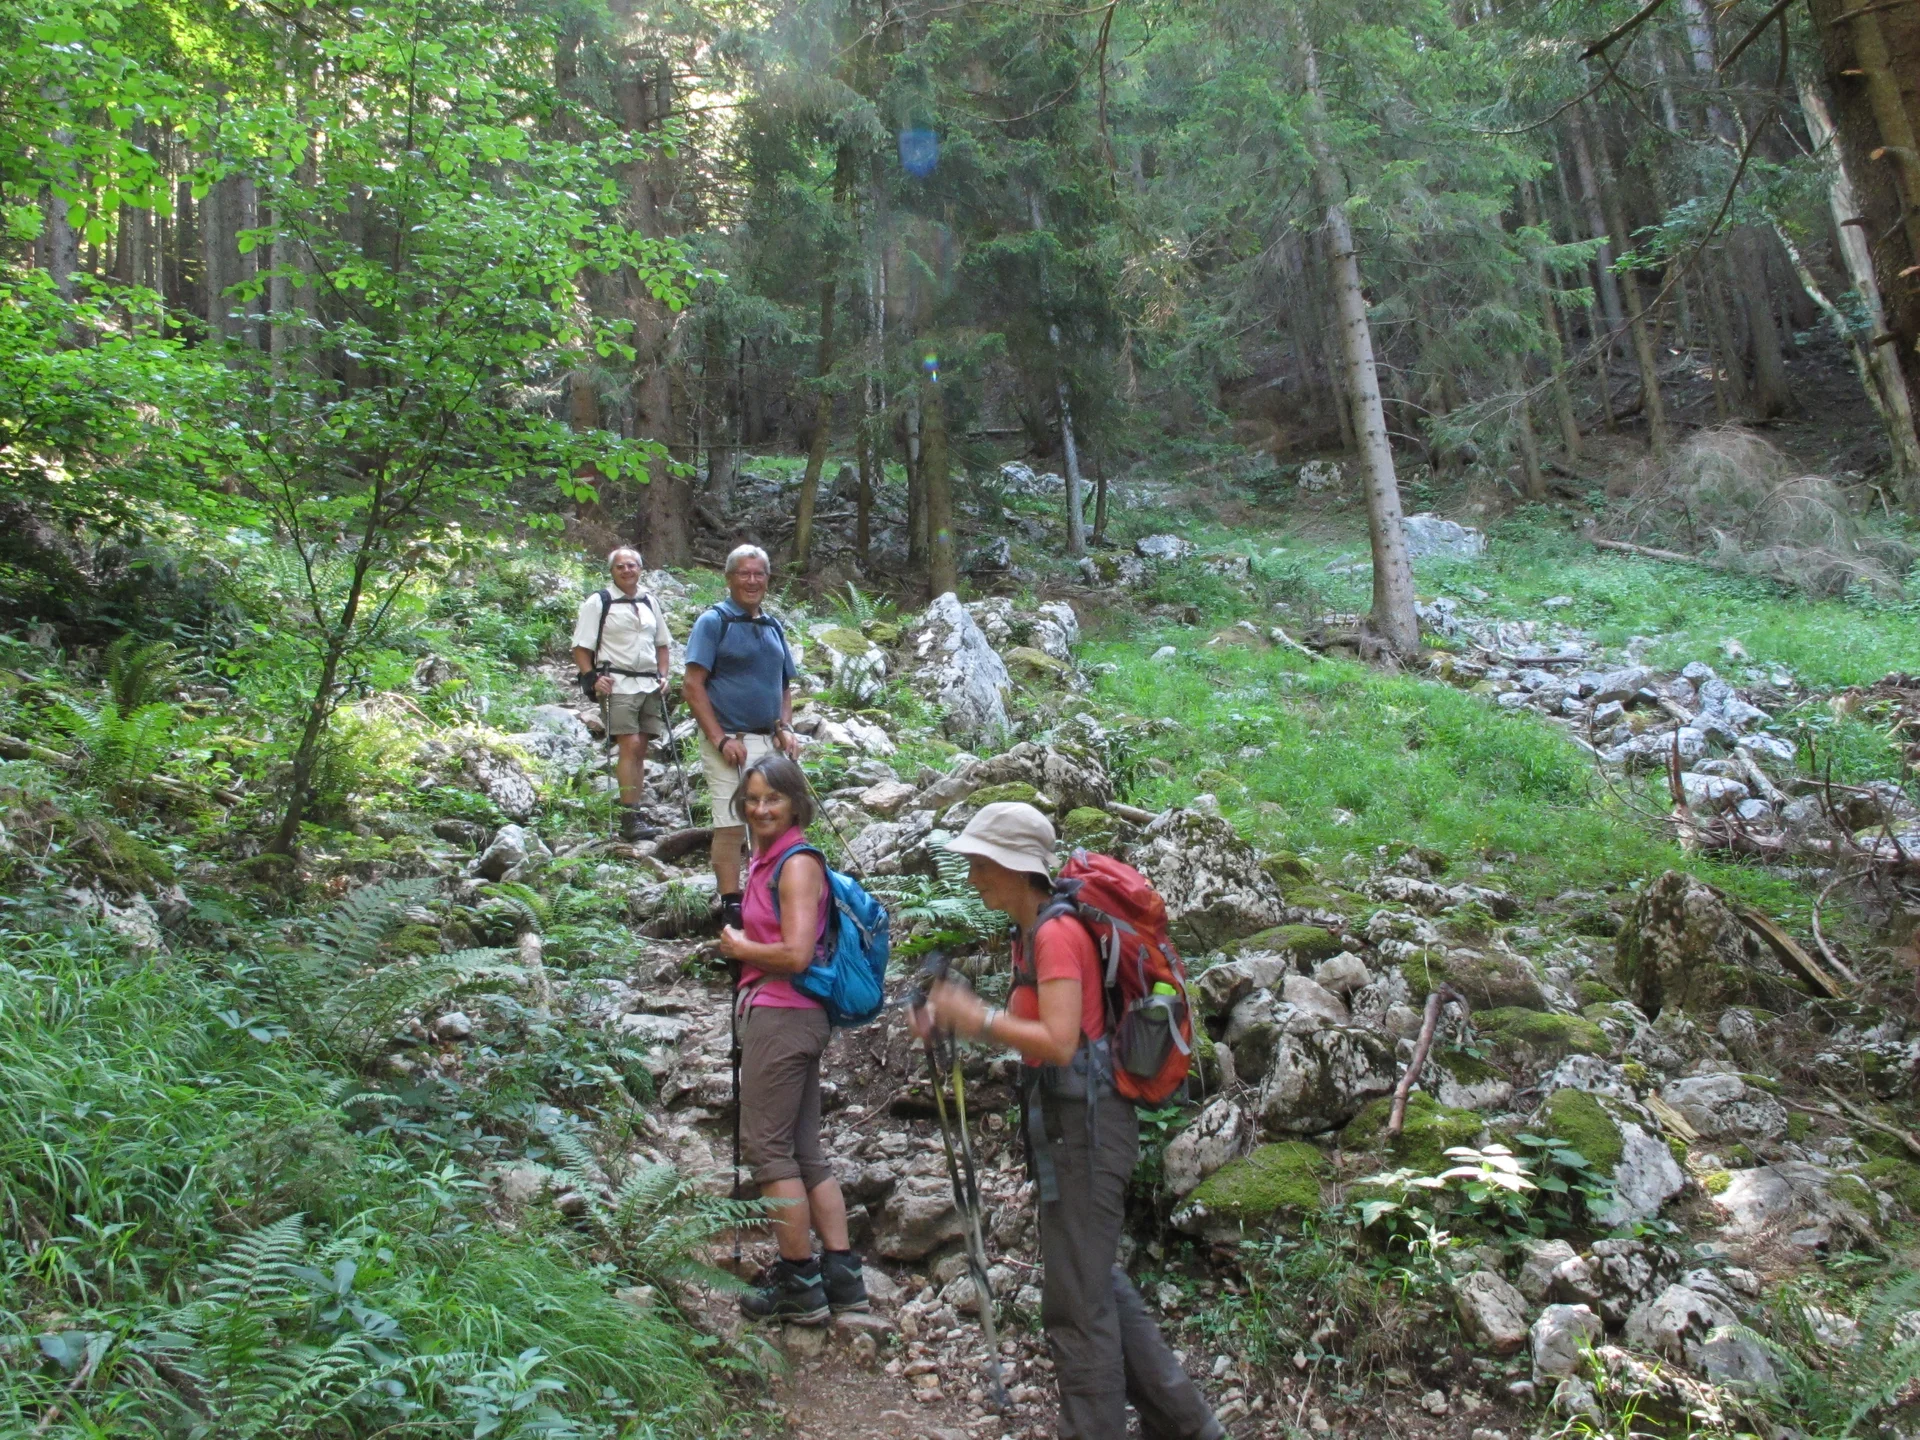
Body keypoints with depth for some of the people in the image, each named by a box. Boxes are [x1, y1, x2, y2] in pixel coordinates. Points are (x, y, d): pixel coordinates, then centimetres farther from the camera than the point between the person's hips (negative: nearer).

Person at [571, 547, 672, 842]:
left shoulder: (650, 603, 17)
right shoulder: (598, 602, 1)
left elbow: (661, 644, 25)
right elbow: (580, 648, -2)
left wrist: (663, 676, 12)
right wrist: (593, 679, -14)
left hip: (648, 685, 5)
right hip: (617, 684, -5)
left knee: (640, 750, 5)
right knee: (629, 746, -15)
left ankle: (635, 815, 9)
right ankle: (629, 819, -15)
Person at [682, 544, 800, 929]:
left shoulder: (773, 628, 16)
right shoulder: (713, 622, -4)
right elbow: (693, 686, -11)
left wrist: (786, 729, 3)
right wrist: (721, 739, -17)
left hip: (771, 742, 7)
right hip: (730, 742, -7)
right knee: (731, 825, -7)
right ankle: (732, 906, 1)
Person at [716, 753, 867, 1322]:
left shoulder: (797, 863, -13)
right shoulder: (767, 860, 15)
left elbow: (796, 954, -20)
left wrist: (739, 948, -6)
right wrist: (739, 945, 5)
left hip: (783, 1014, -10)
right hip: (794, 1017, 10)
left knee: (767, 1146, -2)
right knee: (805, 1152, 13)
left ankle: (799, 1282, 6)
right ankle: (841, 1274, 18)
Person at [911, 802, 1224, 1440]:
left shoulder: (1056, 933, -17)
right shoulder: (1031, 933, 12)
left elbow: (1058, 1041, -24)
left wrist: (977, 1016, -19)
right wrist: (955, 1019, 4)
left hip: (1084, 1122, -11)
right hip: (1069, 1121, 11)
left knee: (1076, 1301, -1)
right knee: (1097, 1281, 20)